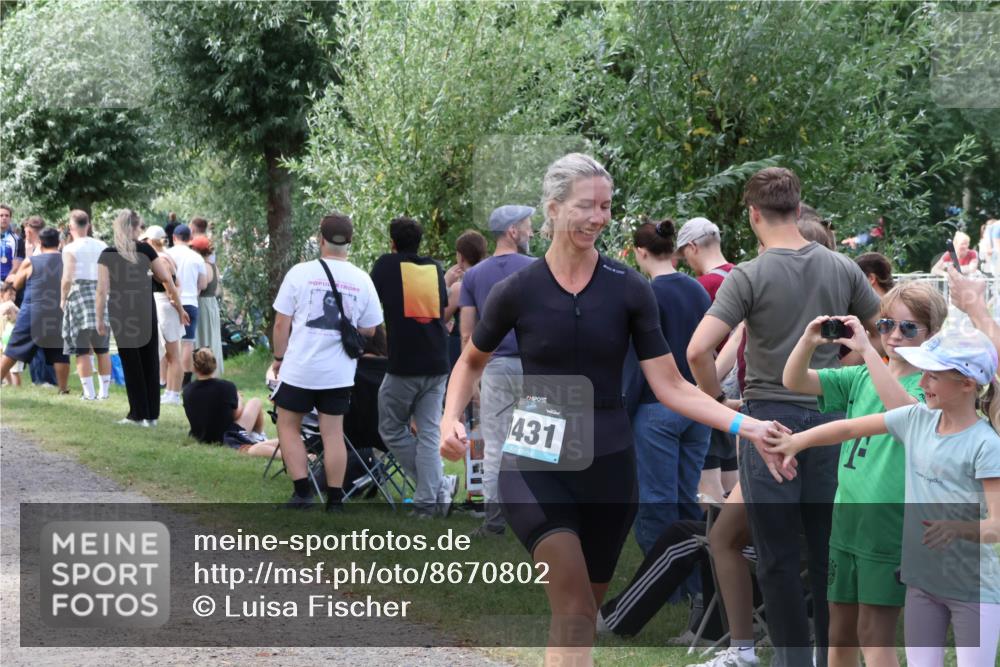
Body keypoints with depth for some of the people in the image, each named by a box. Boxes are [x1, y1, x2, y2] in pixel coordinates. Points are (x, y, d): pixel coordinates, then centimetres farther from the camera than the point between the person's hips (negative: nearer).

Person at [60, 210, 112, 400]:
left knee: (82, 349, 1)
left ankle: (89, 392, -3)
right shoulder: (102, 246, 8)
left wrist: (63, 299, 1)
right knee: (101, 348, 13)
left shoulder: (70, 249, -6)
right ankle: (104, 390, 14)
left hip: (79, 295, -4)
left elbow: (67, 279, -13)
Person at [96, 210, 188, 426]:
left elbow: (102, 289, -7)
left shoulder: (107, 254, -2)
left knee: (131, 364, 5)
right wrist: (179, 306, 12)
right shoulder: (145, 249, 1)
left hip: (120, 315, -1)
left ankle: (138, 414, 6)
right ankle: (152, 414, 11)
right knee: (150, 362, 9)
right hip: (146, 313, 1)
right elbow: (167, 279, 2)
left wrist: (100, 319, -2)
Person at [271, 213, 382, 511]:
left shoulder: (300, 273, -8)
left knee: (288, 426, 12)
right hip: (339, 373, 3)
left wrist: (279, 357, 9)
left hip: (299, 368, -2)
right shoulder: (362, 280, -1)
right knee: (333, 434, 9)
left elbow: (281, 323, -5)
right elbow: (369, 329, 7)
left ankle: (302, 492, 4)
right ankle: (334, 500, 11)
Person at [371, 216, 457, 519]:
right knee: (429, 433, 5)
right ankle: (427, 502, 1)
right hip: (437, 364, 4)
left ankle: (438, 485, 3)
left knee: (392, 430, 10)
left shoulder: (386, 265, 1)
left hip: (403, 364, -4)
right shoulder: (435, 269, 11)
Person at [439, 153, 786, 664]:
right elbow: (472, 361, 12)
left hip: (607, 467, 3)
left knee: (582, 610, 12)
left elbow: (671, 387, -4)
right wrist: (452, 417, -6)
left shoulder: (630, 290, -3)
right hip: (535, 464, -3)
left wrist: (743, 424, -16)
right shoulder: (516, 291, -5)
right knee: (574, 606, -18)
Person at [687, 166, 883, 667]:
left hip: (769, 420, -4)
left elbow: (698, 349, -21)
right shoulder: (842, 269, 1)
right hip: (829, 419, 4)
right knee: (829, 550, 13)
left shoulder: (749, 277, -12)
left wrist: (716, 399, -5)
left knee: (778, 556, 4)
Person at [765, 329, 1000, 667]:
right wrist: (797, 441, 5)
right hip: (922, 579, 6)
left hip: (973, 588, -6)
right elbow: (850, 428, 11)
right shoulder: (916, 418, 1)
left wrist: (957, 528, -40)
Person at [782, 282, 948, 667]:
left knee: (874, 635, -2)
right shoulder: (860, 378, 9)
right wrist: (808, 341, -17)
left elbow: (904, 409, -30)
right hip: (847, 520, 6)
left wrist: (866, 350, -34)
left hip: (891, 525, -6)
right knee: (840, 634, 14)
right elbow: (794, 382, 2)